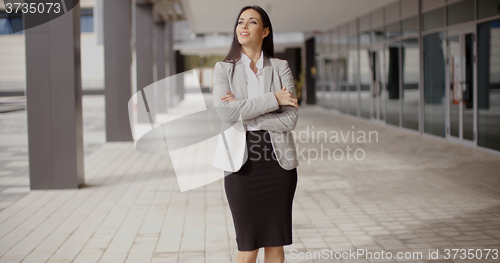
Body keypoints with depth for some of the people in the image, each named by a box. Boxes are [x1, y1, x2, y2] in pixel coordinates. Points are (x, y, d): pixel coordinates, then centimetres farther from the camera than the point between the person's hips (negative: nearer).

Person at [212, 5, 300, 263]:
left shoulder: (281, 67, 5)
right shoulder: (223, 68, 4)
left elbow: (290, 119, -7)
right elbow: (225, 112, -14)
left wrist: (242, 111, -13)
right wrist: (273, 98, -14)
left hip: (278, 161, 1)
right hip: (242, 162, -1)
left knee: (275, 242, 7)